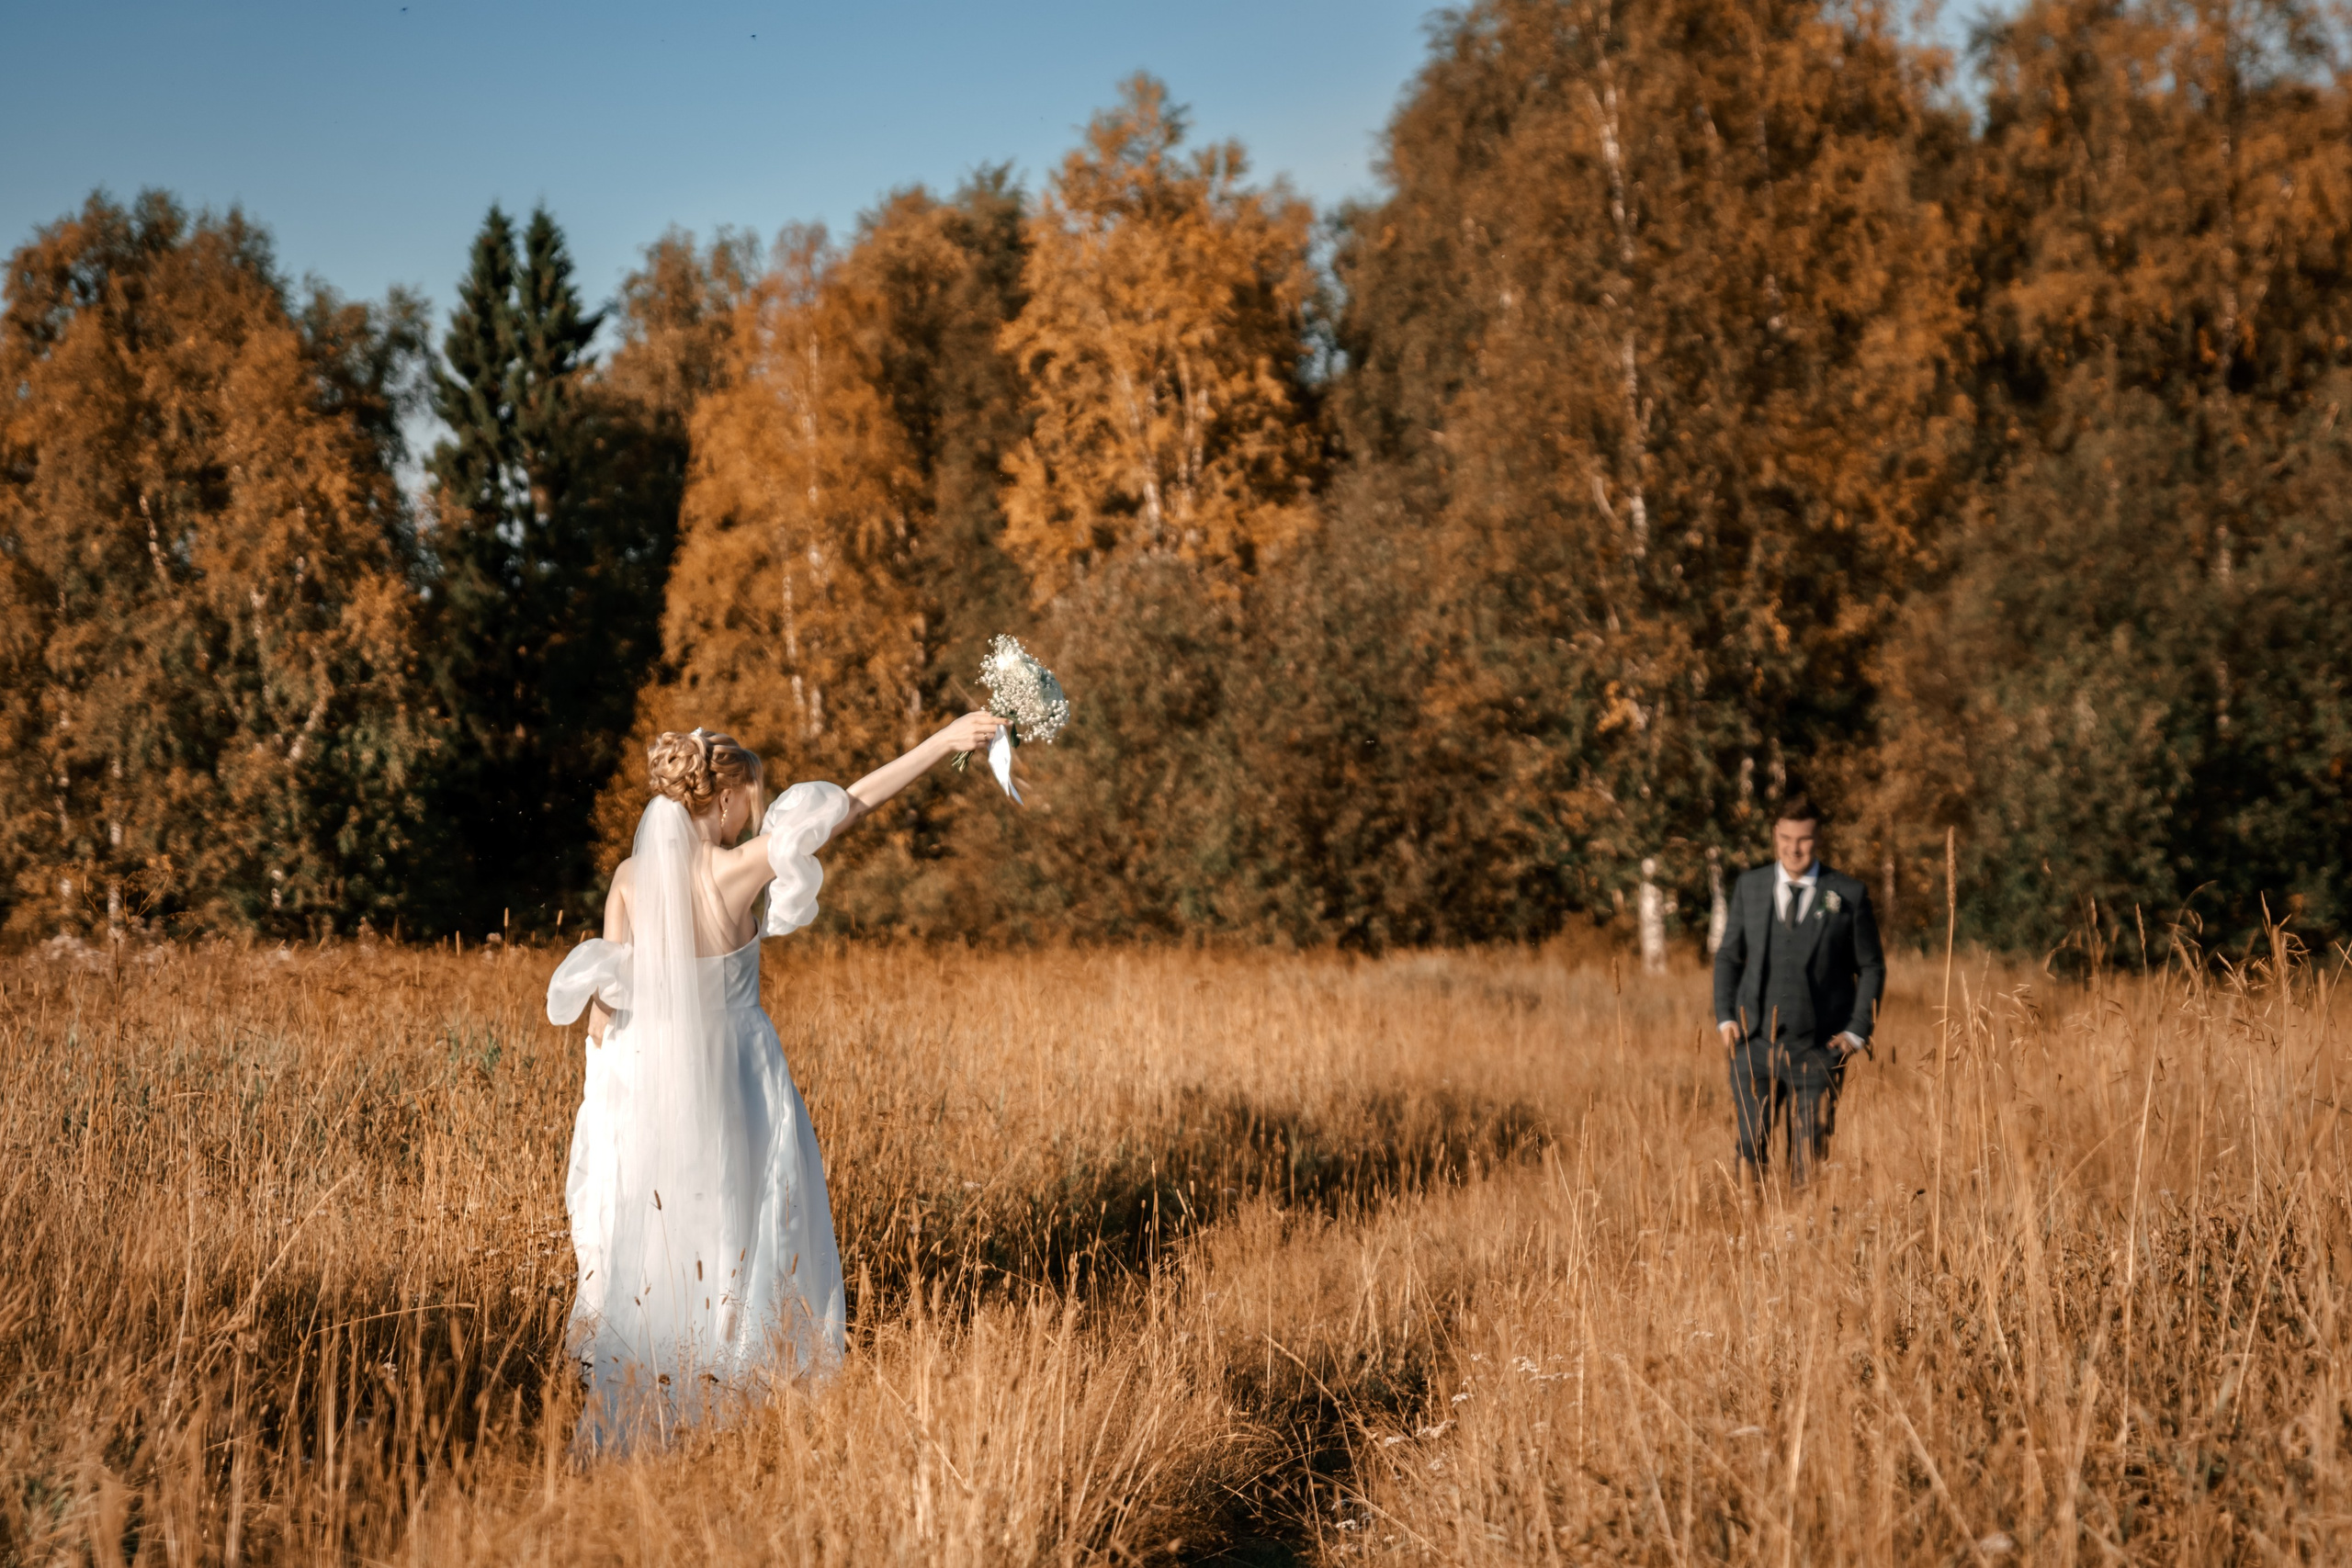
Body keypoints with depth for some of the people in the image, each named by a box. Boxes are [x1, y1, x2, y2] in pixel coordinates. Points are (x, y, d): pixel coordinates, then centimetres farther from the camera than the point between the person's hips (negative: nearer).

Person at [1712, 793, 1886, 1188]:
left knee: (1809, 1162, 1)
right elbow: (1728, 957, 15)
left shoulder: (1848, 895, 0)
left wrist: (1857, 1031, -3)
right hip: (1755, 1046, 2)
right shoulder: (1749, 887, 7)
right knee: (1750, 1152, -1)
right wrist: (1725, 1018, 2)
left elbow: (1871, 967, 6)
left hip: (1818, 1051, -2)